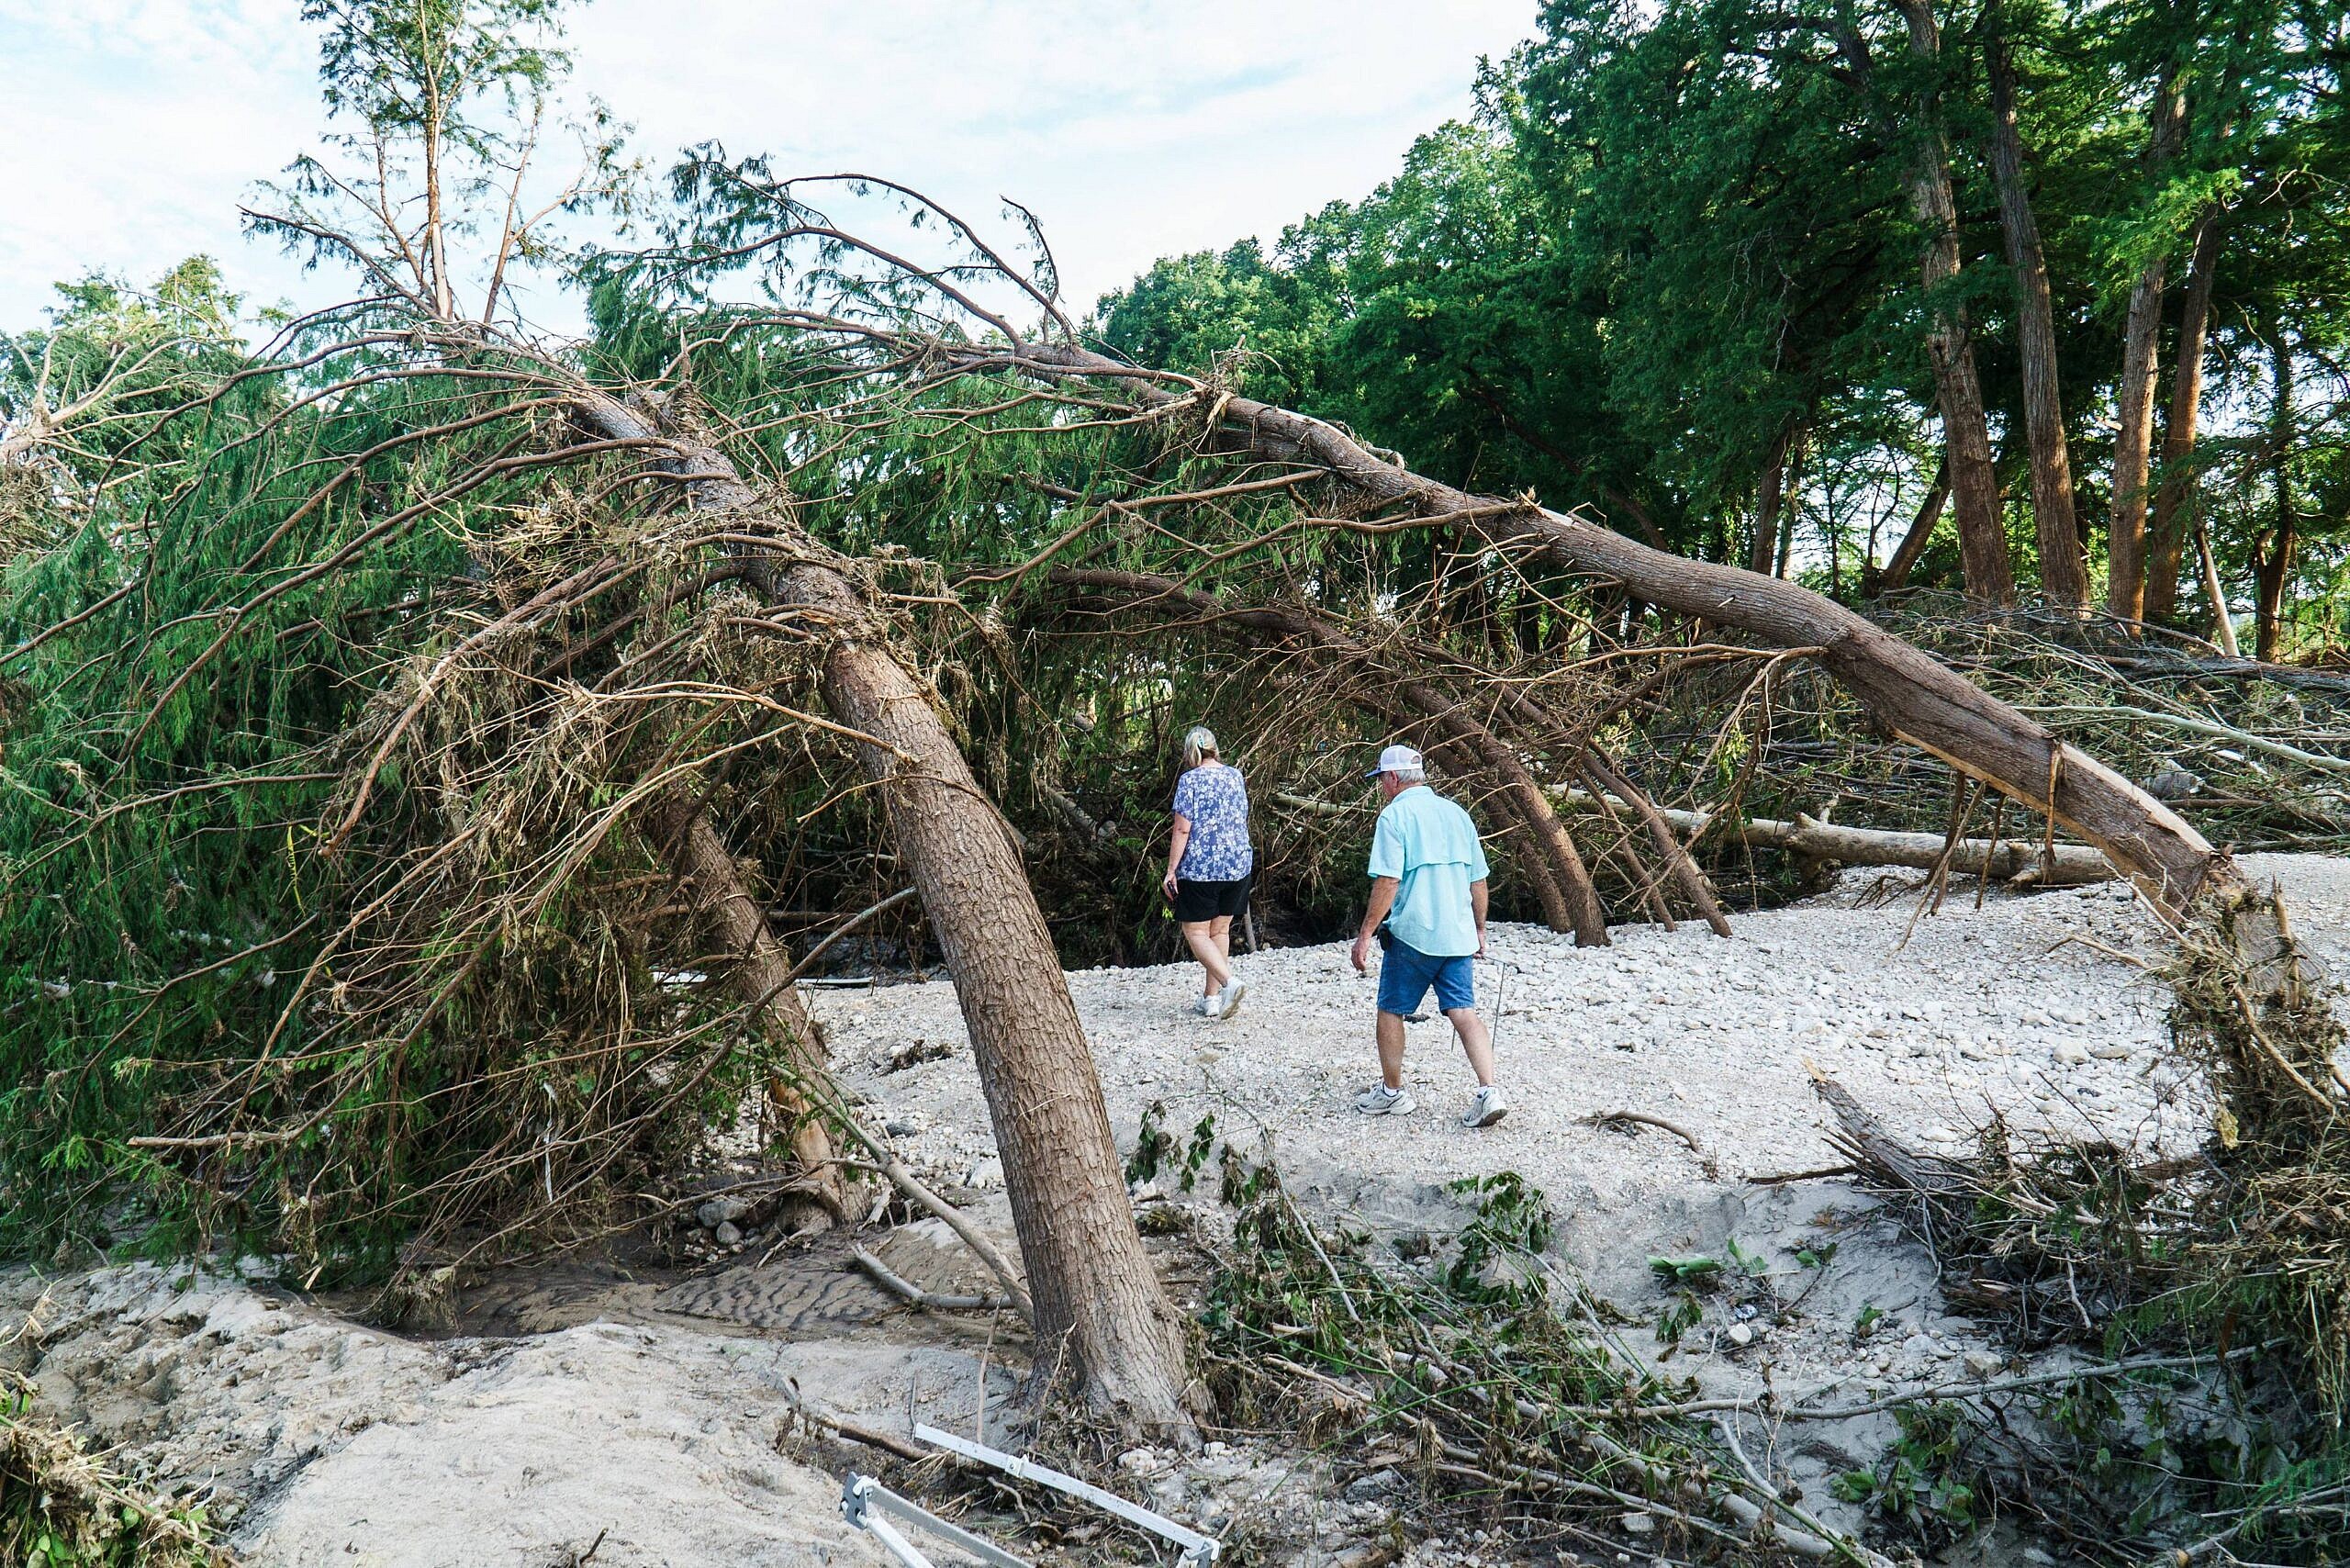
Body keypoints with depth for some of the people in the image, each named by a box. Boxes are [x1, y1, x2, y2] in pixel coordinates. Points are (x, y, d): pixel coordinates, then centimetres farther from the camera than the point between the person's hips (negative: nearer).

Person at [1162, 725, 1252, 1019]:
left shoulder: (1190, 779, -9)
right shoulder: (1236, 776, 8)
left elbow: (1182, 829, -13)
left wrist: (1171, 870, -9)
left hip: (1200, 868, -6)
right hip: (1238, 865, 6)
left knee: (1195, 932, 3)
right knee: (1220, 931, 14)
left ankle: (1229, 982, -17)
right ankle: (1211, 998, 17)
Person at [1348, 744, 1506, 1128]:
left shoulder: (1394, 815, -8)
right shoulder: (1457, 814, 12)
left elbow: (1387, 882, -16)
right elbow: (1478, 881, 15)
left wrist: (1365, 935, -12)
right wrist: (1479, 930, 25)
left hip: (1411, 934, -5)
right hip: (1458, 935, 6)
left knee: (1391, 1011, 10)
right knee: (1464, 1012, 4)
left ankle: (1392, 1092, 21)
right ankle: (1489, 1092, -9)